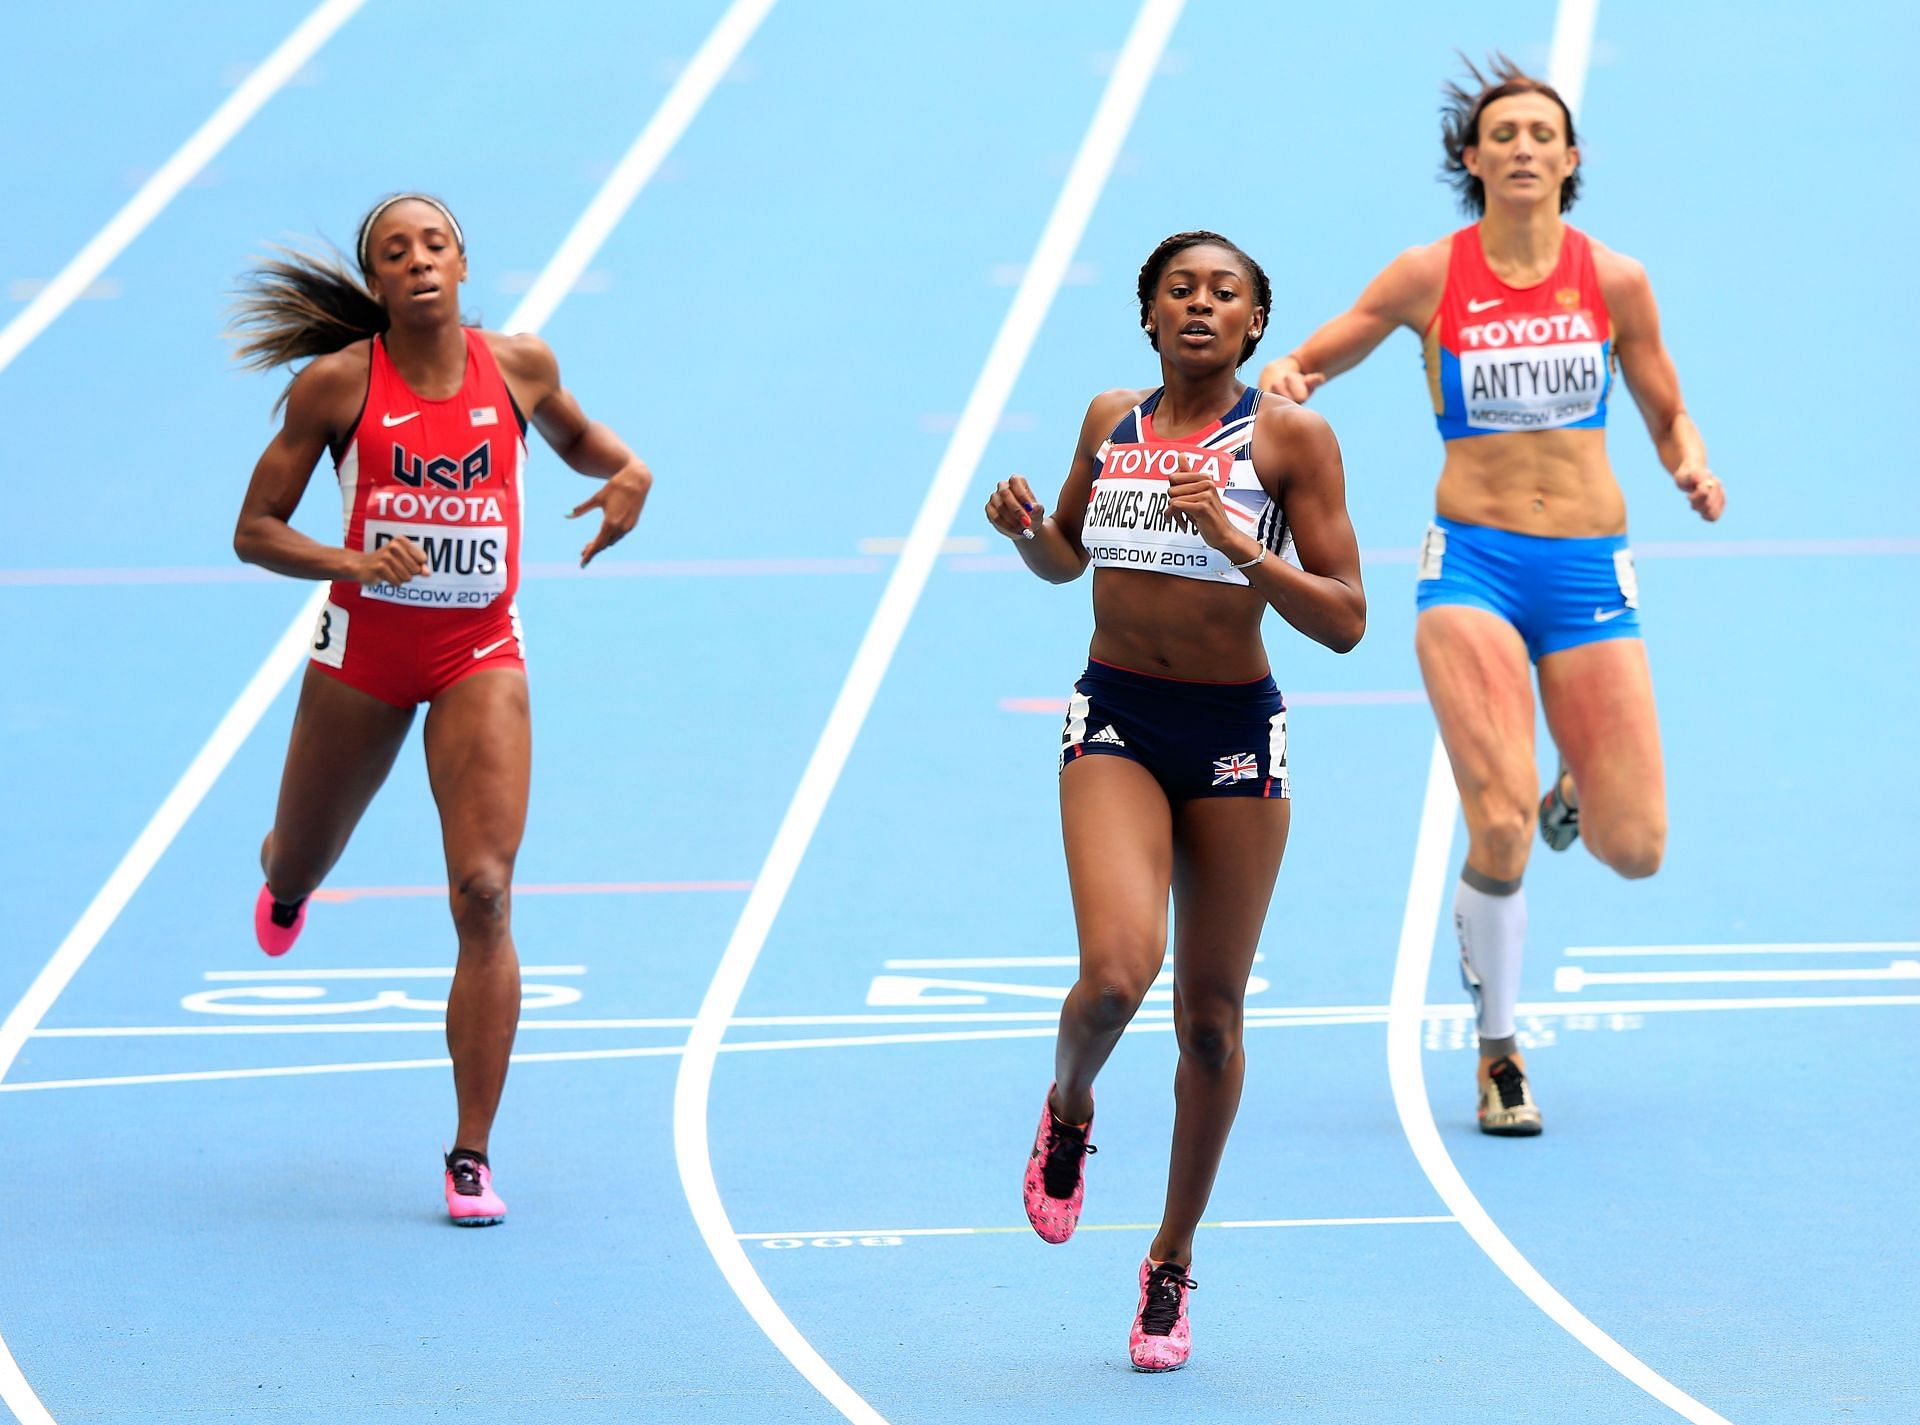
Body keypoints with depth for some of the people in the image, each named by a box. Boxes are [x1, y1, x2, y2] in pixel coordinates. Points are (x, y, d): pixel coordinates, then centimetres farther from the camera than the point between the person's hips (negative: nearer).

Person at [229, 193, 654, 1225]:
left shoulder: (519, 366, -3)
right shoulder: (338, 383, -10)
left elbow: (573, 434, 20)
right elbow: (255, 531, -6)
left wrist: (627, 473, -2)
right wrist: (348, 560, -25)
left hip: (479, 655, 0)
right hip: (364, 646, 0)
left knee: (484, 894, -16)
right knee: (298, 870, 20)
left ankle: (472, 1157, -10)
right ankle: (285, 884, 63)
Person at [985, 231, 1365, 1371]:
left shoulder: (1293, 438, -5)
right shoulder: (1111, 422, 5)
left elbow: (1344, 620, -8)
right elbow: (1066, 557, 23)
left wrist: (1241, 546, -22)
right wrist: (1026, 530, 0)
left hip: (1235, 733, -1)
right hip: (1116, 723, 1)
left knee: (1211, 1014, 6)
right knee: (1116, 971, -22)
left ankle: (1173, 1263, 23)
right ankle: (1069, 1108, 14)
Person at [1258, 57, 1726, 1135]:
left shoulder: (1615, 281, 3)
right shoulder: (1430, 278, 0)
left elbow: (1669, 416, 14)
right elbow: (1309, 361, 9)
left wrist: (1695, 468, -7)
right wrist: (1281, 381, -14)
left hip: (1590, 566, 2)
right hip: (1474, 561, -2)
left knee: (1635, 850, -4)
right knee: (1500, 827, -18)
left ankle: (1574, 795, 35)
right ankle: (1500, 1052, 4)